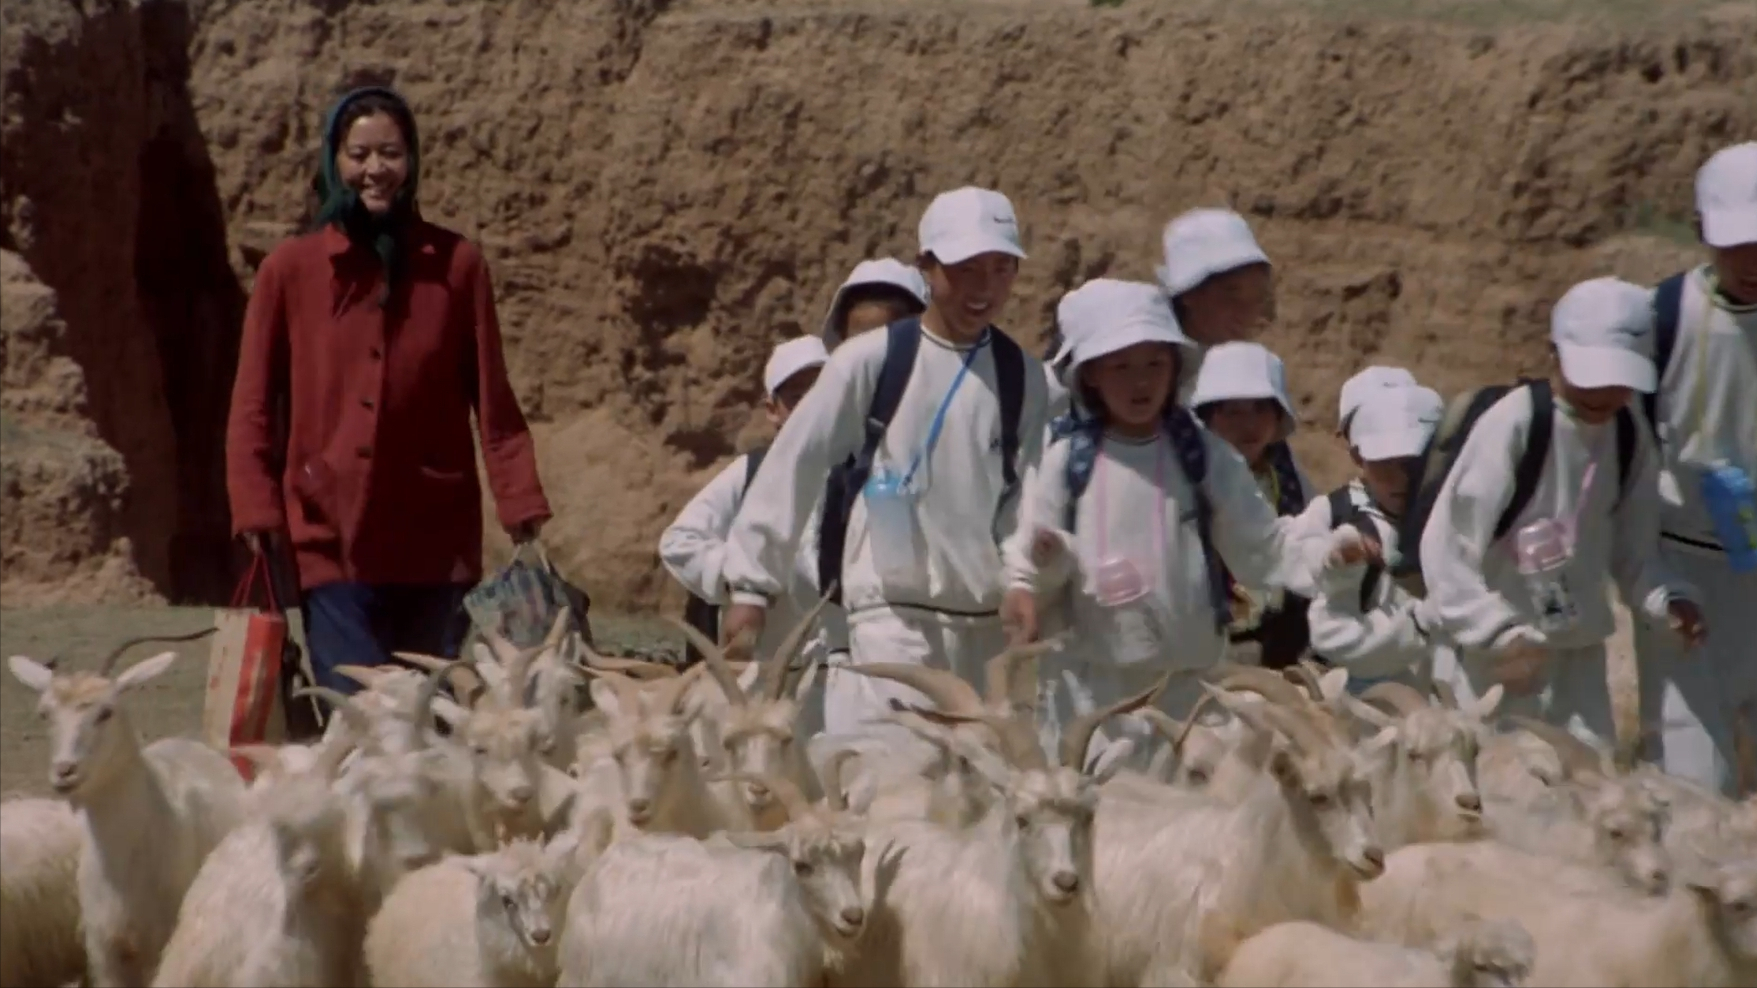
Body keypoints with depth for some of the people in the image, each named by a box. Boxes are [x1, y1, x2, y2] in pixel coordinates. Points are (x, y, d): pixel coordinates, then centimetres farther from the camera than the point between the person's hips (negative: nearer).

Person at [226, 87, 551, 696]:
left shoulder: (456, 266, 4)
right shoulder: (290, 270, 2)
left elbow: (493, 404, 5)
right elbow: (252, 410, 5)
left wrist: (521, 506, -2)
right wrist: (258, 511, -4)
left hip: (436, 547, 1)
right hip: (330, 544, -1)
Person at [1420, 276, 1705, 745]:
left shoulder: (1629, 442, 1)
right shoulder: (1512, 425, -17)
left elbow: (1633, 553, 10)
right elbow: (1446, 545, -16)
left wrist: (1668, 600, -10)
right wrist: (1495, 632, -23)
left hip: (1577, 655, 6)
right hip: (1491, 656, -5)